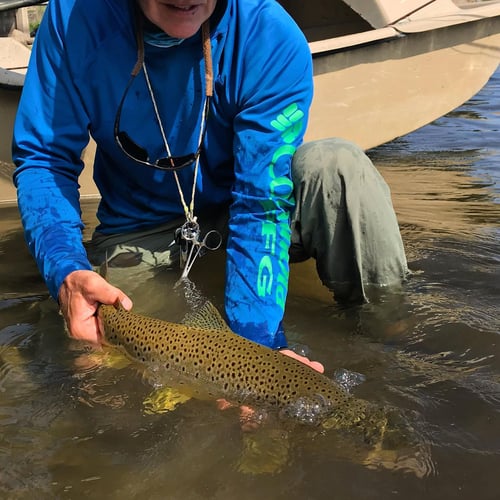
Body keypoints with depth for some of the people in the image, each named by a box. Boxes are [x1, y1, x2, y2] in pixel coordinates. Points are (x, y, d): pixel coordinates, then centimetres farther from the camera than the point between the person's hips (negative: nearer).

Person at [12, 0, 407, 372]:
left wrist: (259, 337, -35)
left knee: (336, 167, -29)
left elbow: (261, 204, -24)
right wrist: (66, 271, -32)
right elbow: (44, 159, -14)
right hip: (141, 233, 1)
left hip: (236, 215, 0)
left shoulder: (273, 39, -23)